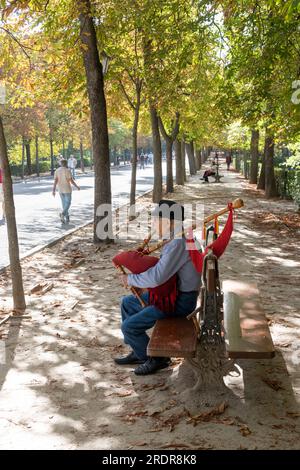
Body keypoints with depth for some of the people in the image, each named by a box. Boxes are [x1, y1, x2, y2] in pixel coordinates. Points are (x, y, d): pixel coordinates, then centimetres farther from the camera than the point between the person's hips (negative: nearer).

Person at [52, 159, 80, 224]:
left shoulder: (57, 171, 2)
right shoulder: (67, 170, -12)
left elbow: (55, 181, -4)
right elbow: (71, 181, -13)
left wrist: (54, 190, -6)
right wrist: (77, 186, 1)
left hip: (60, 190, 5)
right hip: (67, 189, -5)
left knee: (64, 203, 14)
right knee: (68, 203, 3)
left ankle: (67, 218, 17)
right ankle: (63, 214, -22)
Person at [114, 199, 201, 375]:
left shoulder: (178, 244, -27)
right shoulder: (175, 240, 6)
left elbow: (156, 278, -33)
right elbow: (161, 268, 18)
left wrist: (131, 279, -16)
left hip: (181, 301, -10)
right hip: (172, 293, 10)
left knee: (129, 326, -11)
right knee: (128, 302, 18)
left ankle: (157, 359, 10)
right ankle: (139, 351, 25)